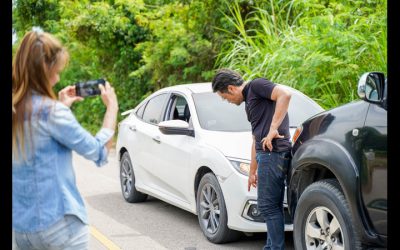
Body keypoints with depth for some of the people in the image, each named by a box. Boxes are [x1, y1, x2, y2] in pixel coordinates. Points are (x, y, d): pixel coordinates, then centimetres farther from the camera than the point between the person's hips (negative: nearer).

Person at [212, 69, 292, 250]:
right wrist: (252, 171, 32)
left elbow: (285, 95, -20)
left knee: (268, 206, -8)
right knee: (273, 206, 12)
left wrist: (273, 128, -20)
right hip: (267, 153, 10)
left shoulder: (256, 85, -2)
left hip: (273, 152, -10)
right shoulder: (249, 103, 26)